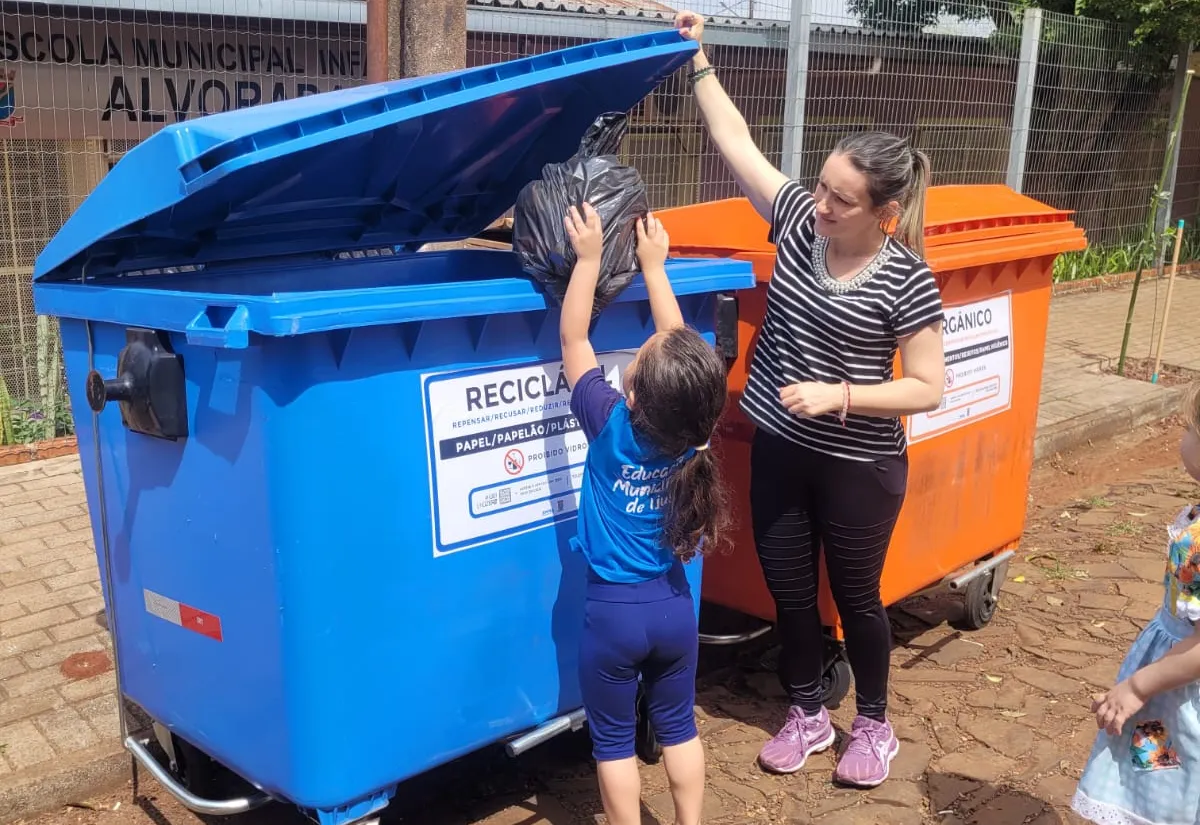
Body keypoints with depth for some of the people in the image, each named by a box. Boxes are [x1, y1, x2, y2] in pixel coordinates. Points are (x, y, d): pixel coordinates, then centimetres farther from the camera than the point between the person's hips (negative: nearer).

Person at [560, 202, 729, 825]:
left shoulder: (610, 424, -21)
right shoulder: (692, 424, -12)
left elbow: (572, 339, -11)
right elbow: (682, 349, 3)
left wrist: (589, 259, -6)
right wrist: (654, 266, 8)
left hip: (613, 610, -4)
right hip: (673, 603, 4)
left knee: (614, 740, 13)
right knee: (678, 727, 20)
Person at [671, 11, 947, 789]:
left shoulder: (905, 281, -18)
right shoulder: (799, 219, -6)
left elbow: (928, 389, -14)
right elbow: (735, 140, 2)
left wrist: (839, 396, -24)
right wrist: (698, 60, -2)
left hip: (858, 467, -4)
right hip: (779, 451, 5)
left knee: (856, 597, 13)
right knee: (789, 592, 15)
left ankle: (874, 725, 37)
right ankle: (808, 714, 38)